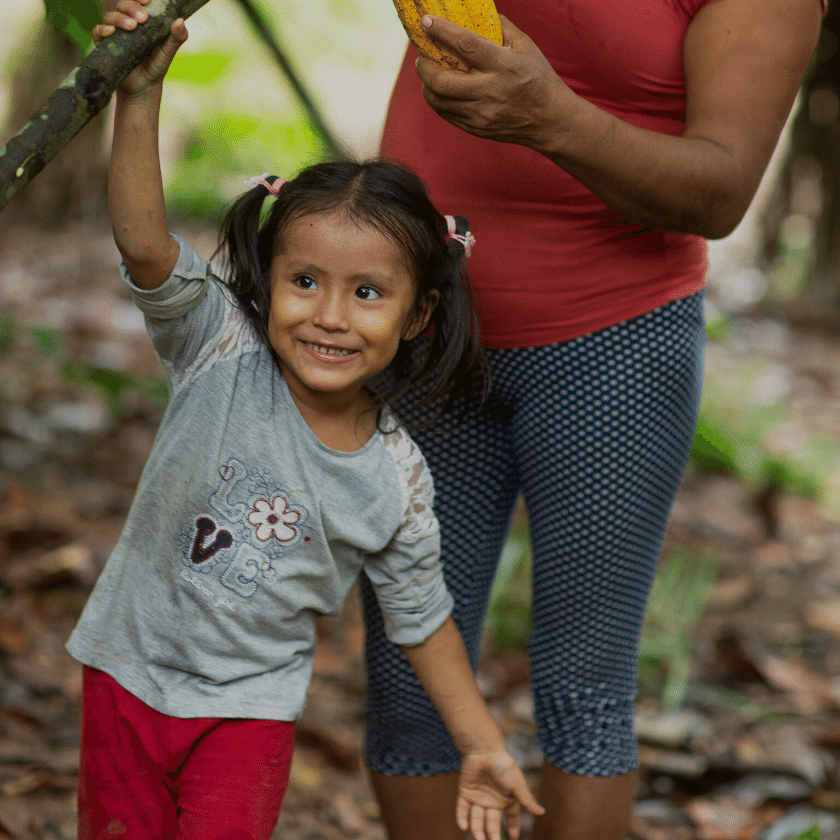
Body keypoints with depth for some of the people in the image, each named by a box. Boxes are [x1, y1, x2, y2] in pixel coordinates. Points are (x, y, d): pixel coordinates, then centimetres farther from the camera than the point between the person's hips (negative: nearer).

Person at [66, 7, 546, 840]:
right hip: (130, 669, 0)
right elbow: (144, 243, -31)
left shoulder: (395, 481, -12)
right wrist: (139, 97, -43)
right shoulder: (221, 353, -16)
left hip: (249, 707, 0)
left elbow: (421, 618, 2)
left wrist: (482, 745, 5)